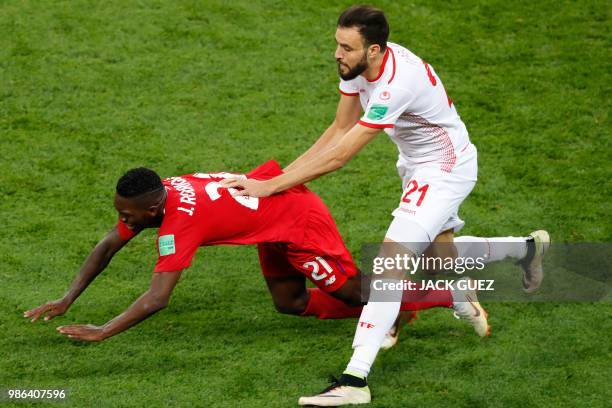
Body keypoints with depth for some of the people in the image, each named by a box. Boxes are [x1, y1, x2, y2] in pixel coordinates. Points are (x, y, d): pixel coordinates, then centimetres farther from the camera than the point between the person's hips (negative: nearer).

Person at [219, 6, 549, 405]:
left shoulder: (397, 84, -36)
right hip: (417, 164, 10)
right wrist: (285, 173, -6)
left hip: (445, 168, -10)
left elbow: (339, 156, -33)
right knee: (438, 251, 26)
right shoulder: (358, 63, -10)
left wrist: (269, 187, -28)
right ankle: (528, 247, 52)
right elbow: (339, 130, 2)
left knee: (392, 260, -22)